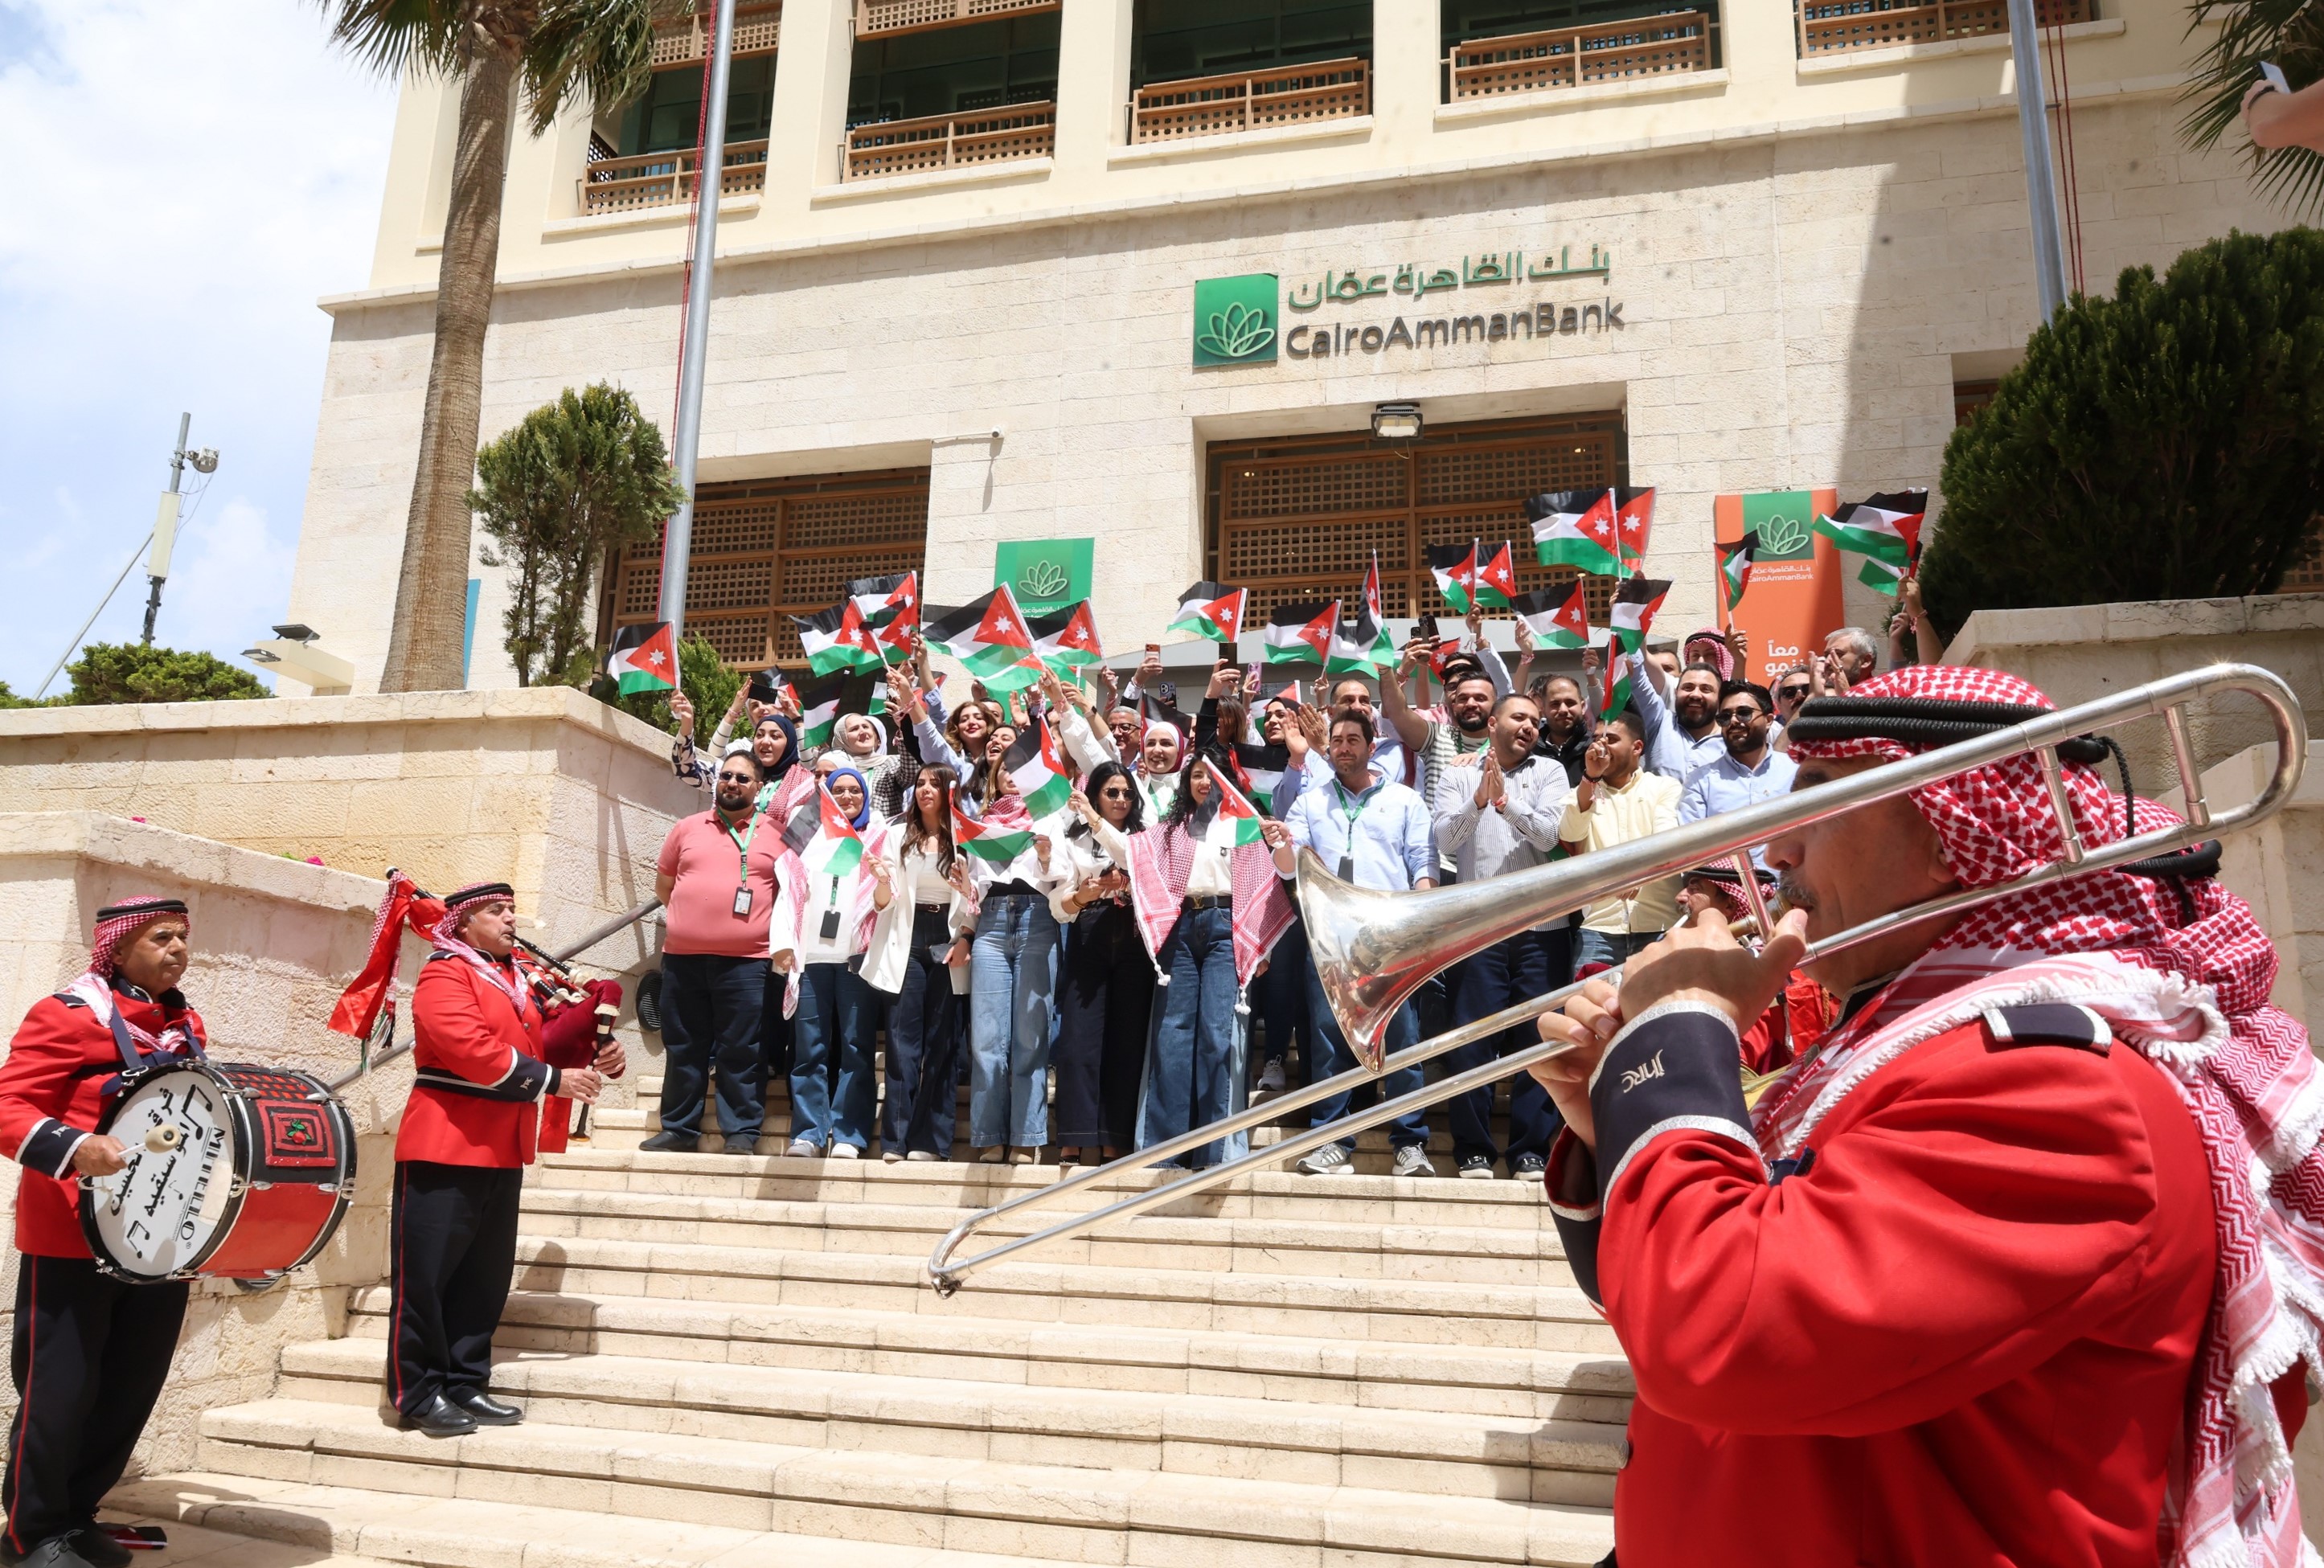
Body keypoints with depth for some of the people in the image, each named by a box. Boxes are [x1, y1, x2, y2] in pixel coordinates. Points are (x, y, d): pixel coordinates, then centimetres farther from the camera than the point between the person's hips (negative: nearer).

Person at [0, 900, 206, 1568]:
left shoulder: (186, 1025, 11)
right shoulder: (65, 1015, -10)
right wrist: (73, 1148, -32)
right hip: (73, 1237, -7)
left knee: (134, 1385, 12)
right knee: (61, 1388, 2)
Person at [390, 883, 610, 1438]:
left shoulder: (517, 980, 17)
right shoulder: (444, 975, -8)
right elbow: (471, 1049, -21)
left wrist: (596, 1059, -4)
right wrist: (553, 1080, -19)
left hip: (503, 1151, 8)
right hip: (444, 1147, -8)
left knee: (485, 1276, 12)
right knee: (426, 1273, -1)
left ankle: (464, 1385, 20)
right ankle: (420, 1394, 8)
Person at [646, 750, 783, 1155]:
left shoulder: (776, 834, 5)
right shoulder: (686, 828, 13)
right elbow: (663, 885, 19)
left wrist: (769, 925, -2)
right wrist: (692, 913, 9)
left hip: (746, 961, -3)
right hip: (683, 958, 3)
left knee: (741, 1050, -2)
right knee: (682, 1047, 9)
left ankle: (743, 1132, 4)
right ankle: (679, 1129, 18)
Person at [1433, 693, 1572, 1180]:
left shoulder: (1549, 772, 10)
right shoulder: (1457, 777, 10)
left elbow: (1548, 835, -4)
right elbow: (1446, 841, -4)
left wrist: (1506, 801, -16)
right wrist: (1478, 801, -19)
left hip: (1542, 925, 1)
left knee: (1537, 1039, 3)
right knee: (1473, 1039, 1)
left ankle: (1531, 1148, 12)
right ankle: (1473, 1149, 10)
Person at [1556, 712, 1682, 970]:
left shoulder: (1665, 787, 8)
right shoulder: (1582, 793, 16)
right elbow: (1570, 836, -4)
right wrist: (1590, 777, -14)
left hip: (1660, 928, -1)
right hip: (1599, 928, 2)